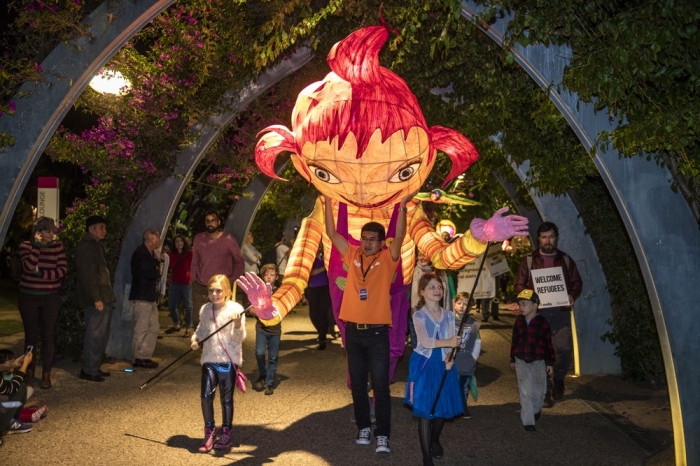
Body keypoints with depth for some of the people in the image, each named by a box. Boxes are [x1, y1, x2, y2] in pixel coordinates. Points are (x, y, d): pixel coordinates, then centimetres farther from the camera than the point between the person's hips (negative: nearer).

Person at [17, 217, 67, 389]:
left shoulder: (58, 246, 0)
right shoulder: (26, 245, -3)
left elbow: (63, 270, -8)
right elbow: (29, 267, -20)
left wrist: (41, 273, -17)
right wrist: (37, 244, -18)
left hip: (51, 298, 1)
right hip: (28, 297, 0)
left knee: (48, 336, 0)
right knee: (31, 335, 5)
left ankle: (46, 375, 8)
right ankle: (29, 373, 18)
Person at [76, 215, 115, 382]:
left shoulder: (98, 245, 19)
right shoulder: (85, 247, -12)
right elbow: (87, 275, -19)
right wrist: (96, 298, -22)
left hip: (104, 297, 10)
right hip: (96, 299, -10)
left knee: (102, 334, 14)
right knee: (95, 335, -6)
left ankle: (94, 367, 22)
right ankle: (89, 370, 2)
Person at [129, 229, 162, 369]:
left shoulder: (149, 253, 15)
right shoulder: (140, 253, -15)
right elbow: (149, 273, -22)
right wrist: (157, 260, -5)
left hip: (150, 297, 10)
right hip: (142, 297, -10)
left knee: (153, 328, 12)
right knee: (141, 329, -2)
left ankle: (145, 356, 18)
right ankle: (139, 358, 6)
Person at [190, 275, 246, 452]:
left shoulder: (235, 309, -10)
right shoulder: (205, 309, 3)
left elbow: (240, 338, -13)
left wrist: (238, 324, -32)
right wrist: (195, 338, 0)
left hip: (229, 360, -3)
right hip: (209, 359, 3)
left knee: (226, 398, 7)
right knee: (206, 396, -2)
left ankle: (226, 433, 24)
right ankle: (209, 431, 18)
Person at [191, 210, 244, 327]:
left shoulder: (228, 239, -5)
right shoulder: (199, 238, 6)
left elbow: (240, 261, 2)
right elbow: (195, 262, 12)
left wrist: (232, 279, -5)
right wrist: (193, 279, 5)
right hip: (199, 286, 3)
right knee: (197, 319, 4)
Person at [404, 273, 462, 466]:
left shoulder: (448, 316, 5)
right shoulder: (419, 315, -8)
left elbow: (452, 342, -2)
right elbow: (425, 342, -22)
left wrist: (449, 359, -21)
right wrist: (448, 342, -35)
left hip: (443, 363, 4)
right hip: (424, 364, -4)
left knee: (443, 407, 14)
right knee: (424, 411, -3)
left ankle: (435, 440, 43)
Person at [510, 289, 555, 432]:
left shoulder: (542, 322, -10)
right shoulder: (519, 321, 0)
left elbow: (548, 343, -5)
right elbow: (514, 341, 7)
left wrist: (550, 362, -4)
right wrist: (513, 359, 11)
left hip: (538, 361, -1)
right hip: (521, 361, 2)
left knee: (539, 390, 14)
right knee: (525, 391, 0)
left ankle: (536, 410, 42)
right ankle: (528, 421, 6)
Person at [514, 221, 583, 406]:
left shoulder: (566, 259, 12)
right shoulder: (528, 260, 6)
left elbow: (577, 282, 14)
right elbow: (519, 285, 5)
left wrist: (572, 295, -7)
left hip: (561, 310, 1)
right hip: (537, 310, -1)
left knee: (564, 347, -9)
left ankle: (558, 379, 20)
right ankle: (546, 390, 9)